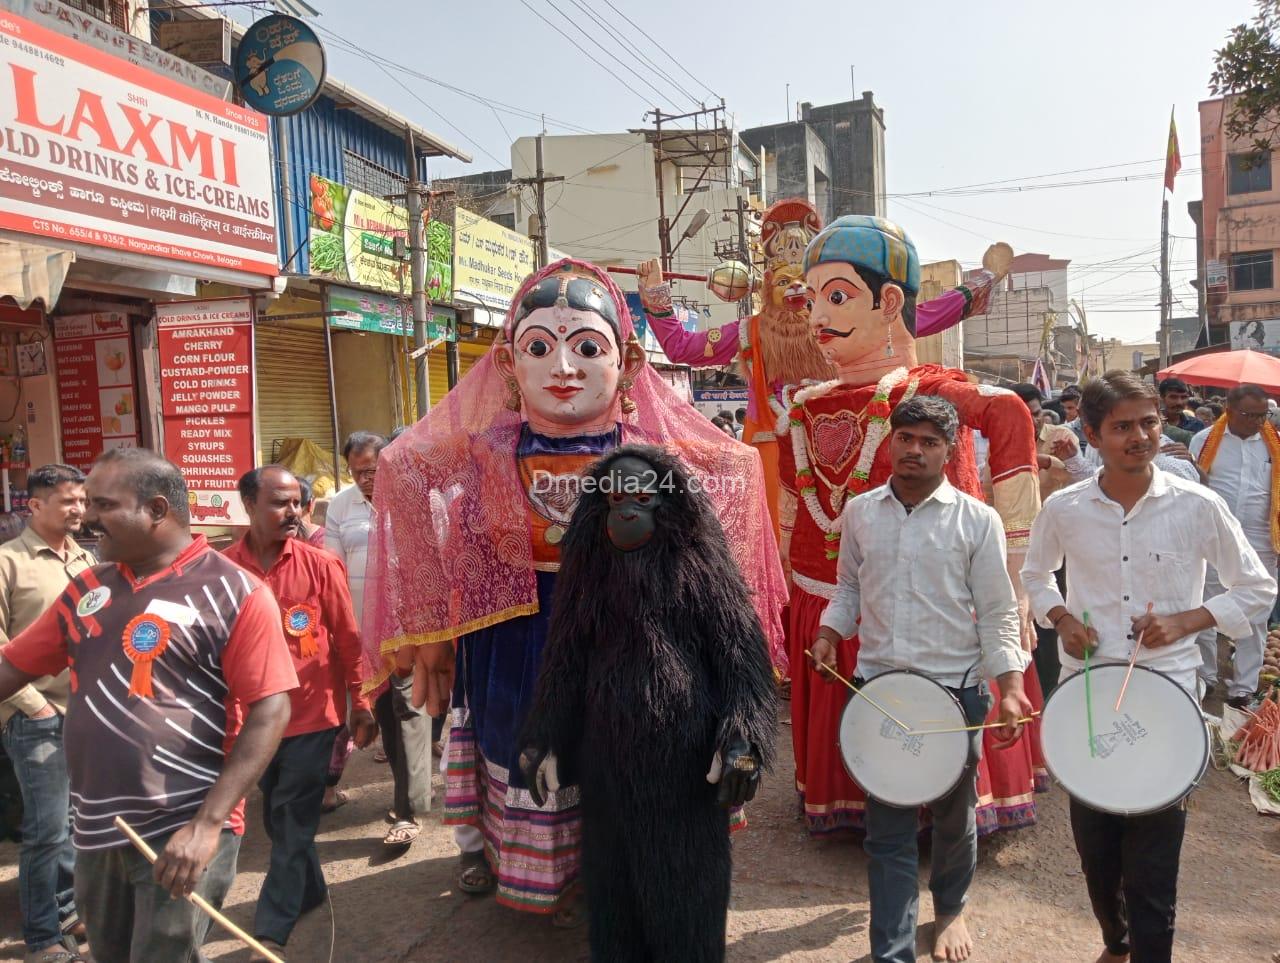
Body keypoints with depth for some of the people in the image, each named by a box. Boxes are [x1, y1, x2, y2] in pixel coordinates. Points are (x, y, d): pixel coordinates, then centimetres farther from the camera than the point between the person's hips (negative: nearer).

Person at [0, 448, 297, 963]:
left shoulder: (234, 593, -12)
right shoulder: (87, 589, 7)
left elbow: (270, 712, -16)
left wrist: (209, 823, -20)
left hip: (182, 834, -6)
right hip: (96, 830, 6)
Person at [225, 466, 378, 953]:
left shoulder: (320, 563, -9)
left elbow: (348, 637, -4)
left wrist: (361, 704, -1)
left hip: (313, 713, -3)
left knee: (293, 823, 3)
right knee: (278, 818, 19)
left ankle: (272, 928, 13)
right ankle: (309, 892, 39)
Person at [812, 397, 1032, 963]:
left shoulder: (977, 520, -4)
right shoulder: (859, 513, 4)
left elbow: (998, 612, -2)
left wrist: (1010, 686, -12)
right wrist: (830, 632, -1)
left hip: (956, 688, -1)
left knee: (954, 817, 18)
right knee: (887, 828, 5)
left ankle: (950, 911, 44)